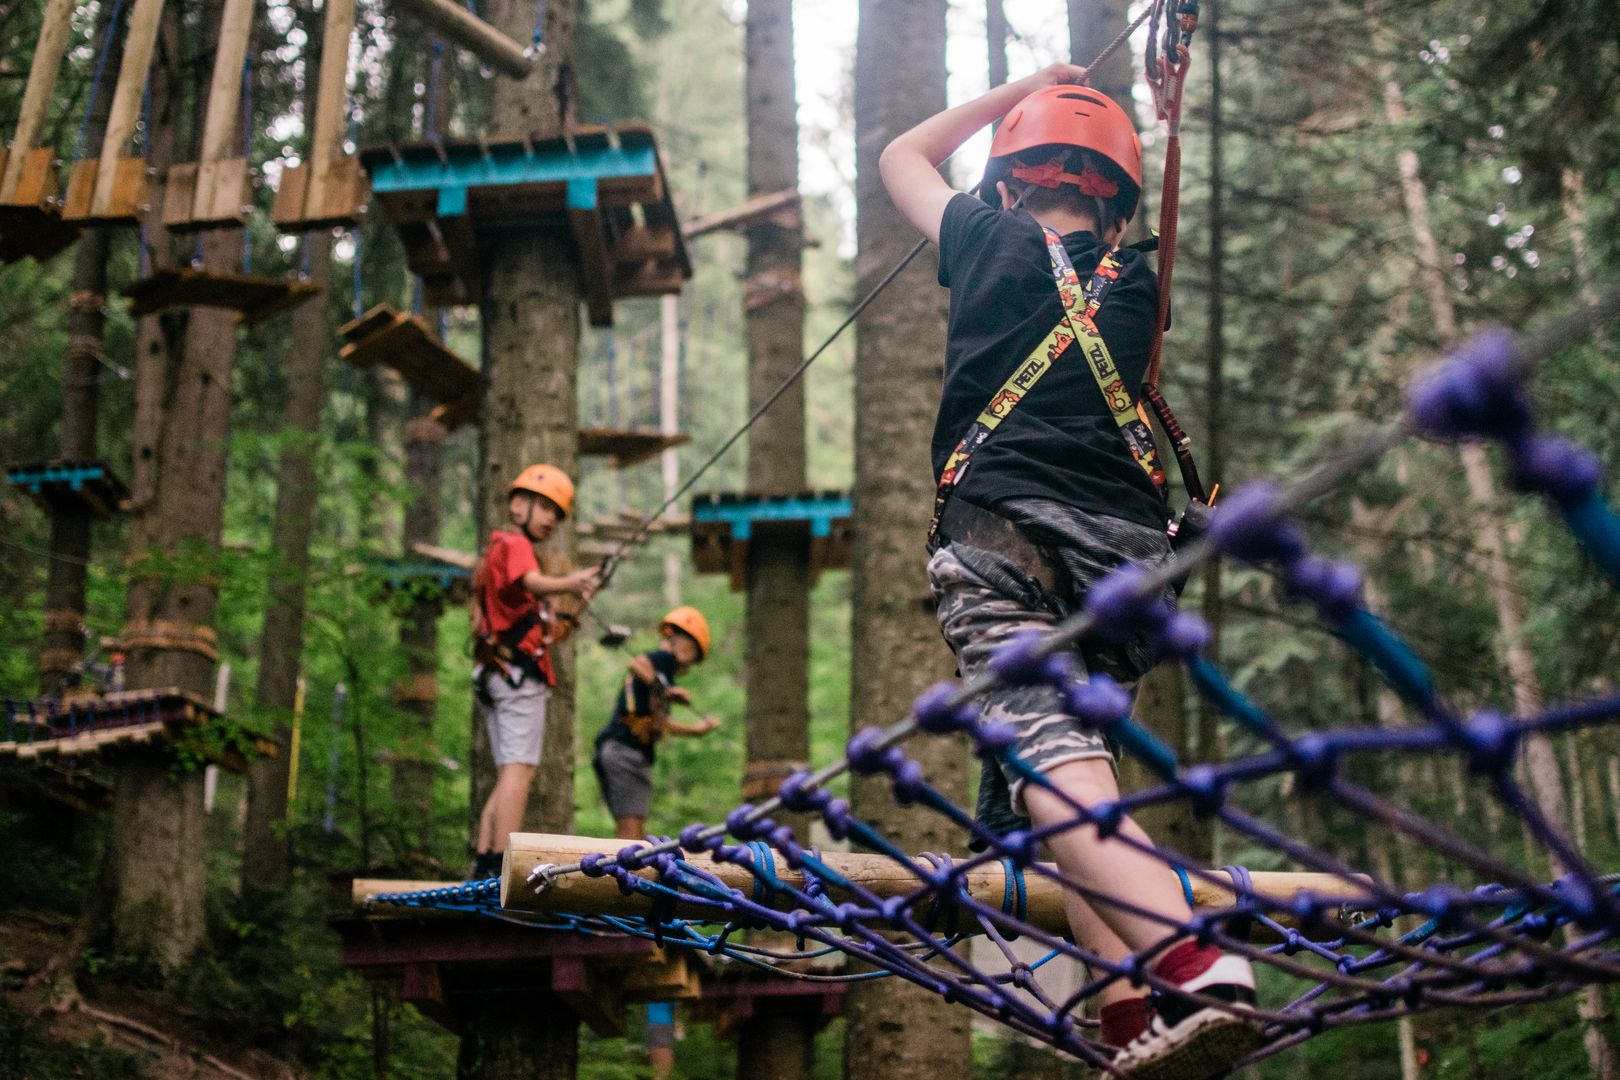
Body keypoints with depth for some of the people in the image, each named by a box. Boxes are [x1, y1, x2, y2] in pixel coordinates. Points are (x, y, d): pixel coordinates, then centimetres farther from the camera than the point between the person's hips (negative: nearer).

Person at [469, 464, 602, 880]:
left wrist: (548, 621, 14)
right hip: (519, 672, -10)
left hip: (493, 674, 10)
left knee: (511, 773, 10)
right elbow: (533, 582, -29)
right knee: (519, 768, -15)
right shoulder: (514, 544, -6)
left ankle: (483, 860, 4)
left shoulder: (494, 550, 25)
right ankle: (502, 862, -22)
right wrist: (570, 584, -46)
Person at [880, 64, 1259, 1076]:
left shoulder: (992, 241, 17)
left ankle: (1193, 970, -43)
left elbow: (902, 154, 37)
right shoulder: (1136, 283, 24)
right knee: (1028, 784, 13)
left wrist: (1018, 91, 44)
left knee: (1055, 764, -21)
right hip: (1130, 549, 5)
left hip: (1001, 529, -4)